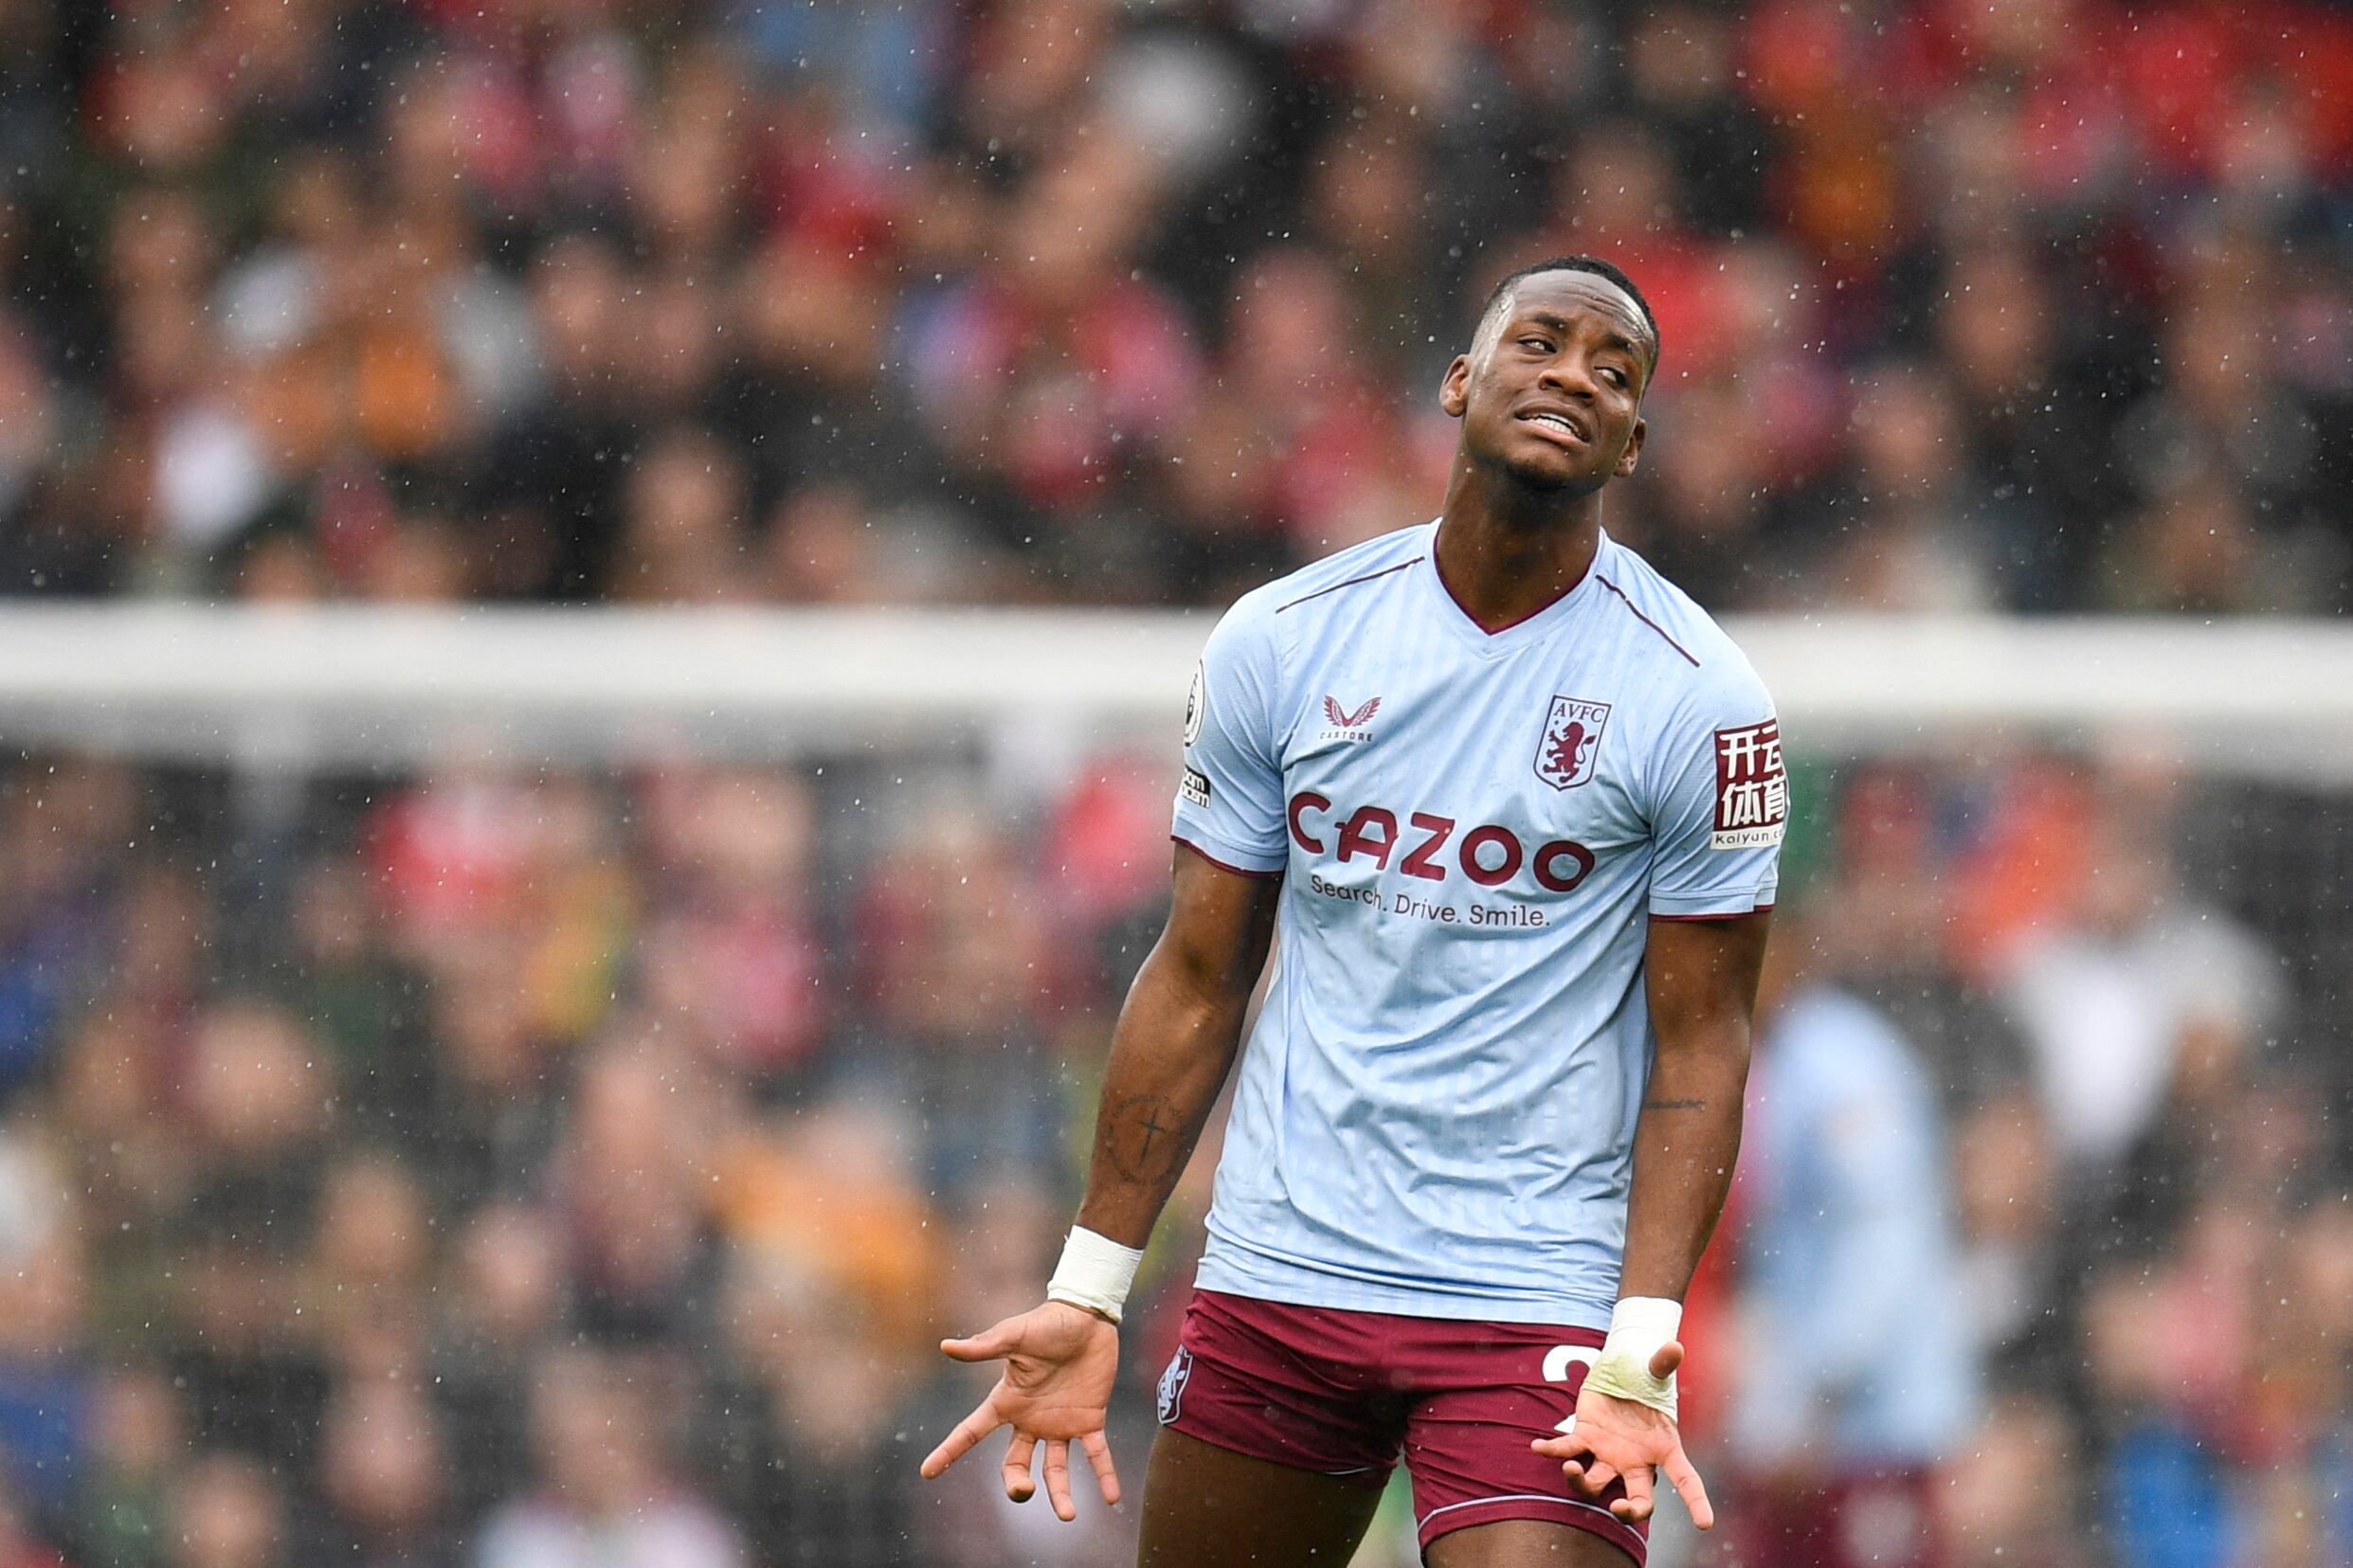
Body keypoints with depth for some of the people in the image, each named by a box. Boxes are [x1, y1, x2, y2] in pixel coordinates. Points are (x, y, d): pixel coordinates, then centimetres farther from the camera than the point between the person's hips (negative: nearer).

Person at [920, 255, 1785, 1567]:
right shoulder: (1282, 643, 3)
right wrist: (1088, 1290, 7)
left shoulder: (1701, 703, -5)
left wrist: (1640, 1349, -14)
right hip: (1276, 1273, 3)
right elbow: (1197, 980, 10)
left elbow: (1700, 1043, -3)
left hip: (1540, 1303, -3)